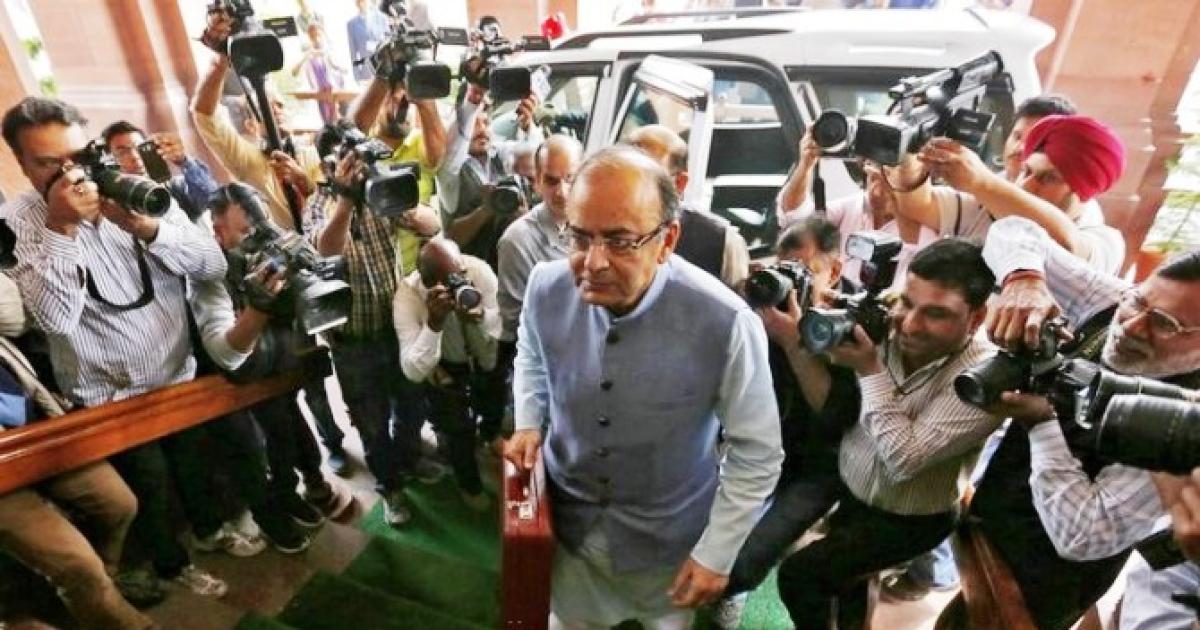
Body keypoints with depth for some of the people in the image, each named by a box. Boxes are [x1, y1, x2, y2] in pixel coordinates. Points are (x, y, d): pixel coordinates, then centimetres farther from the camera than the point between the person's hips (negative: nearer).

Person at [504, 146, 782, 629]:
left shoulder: (725, 322, -32)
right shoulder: (546, 287, -19)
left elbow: (756, 454, -17)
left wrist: (716, 554, -11)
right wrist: (528, 423, -6)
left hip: (668, 539, -2)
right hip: (568, 521, 3)